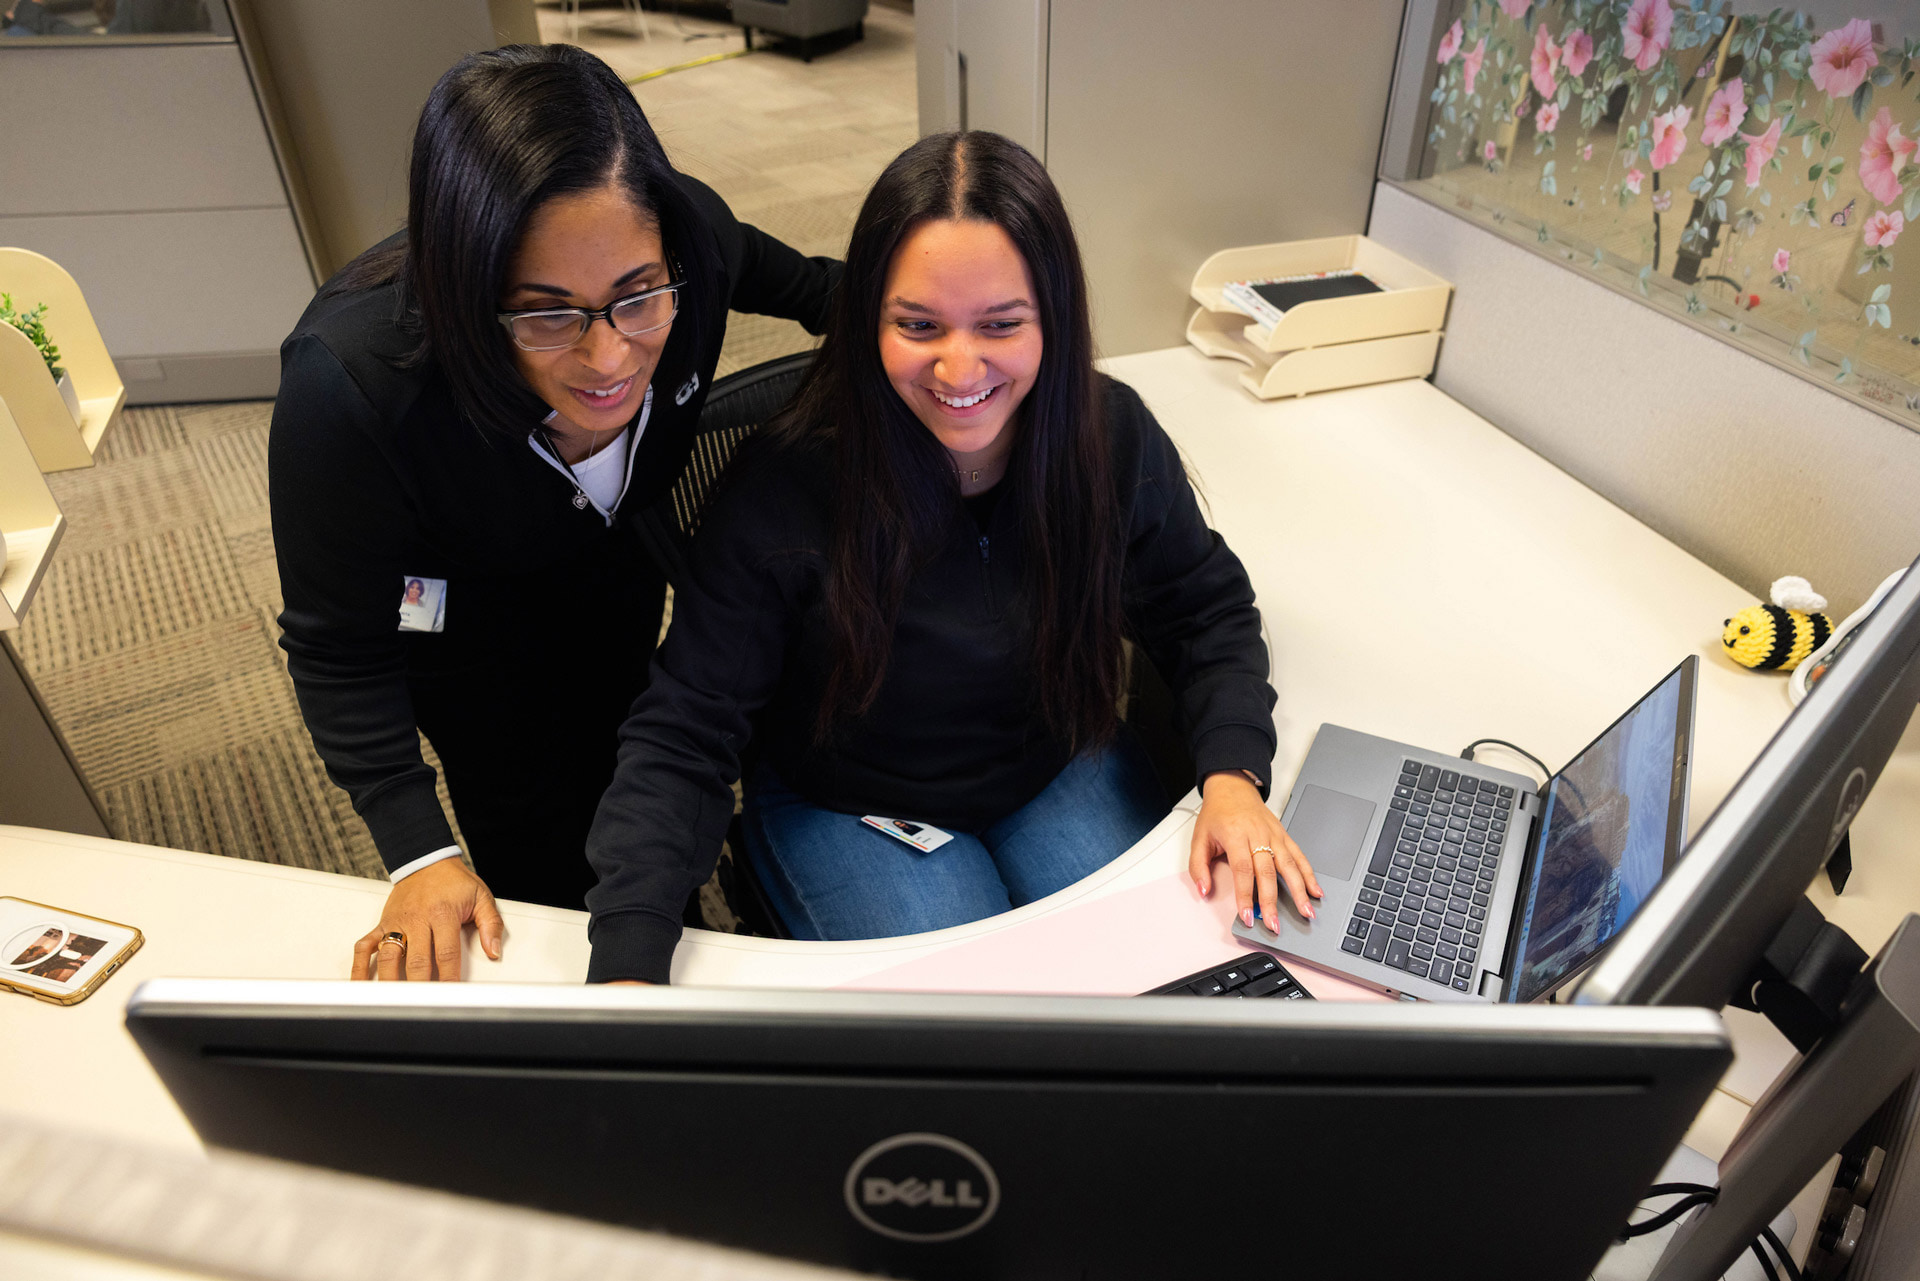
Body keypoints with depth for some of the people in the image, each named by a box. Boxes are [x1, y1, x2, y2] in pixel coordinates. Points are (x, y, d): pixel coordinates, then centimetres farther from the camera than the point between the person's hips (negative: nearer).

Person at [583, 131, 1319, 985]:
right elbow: (682, 738, -22)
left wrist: (1233, 776, -18)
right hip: (847, 807, -2)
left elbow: (1206, 611, -1)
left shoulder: (1113, 438, -17)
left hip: (1058, 765, 3)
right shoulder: (785, 489, -28)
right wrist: (628, 965, -34)